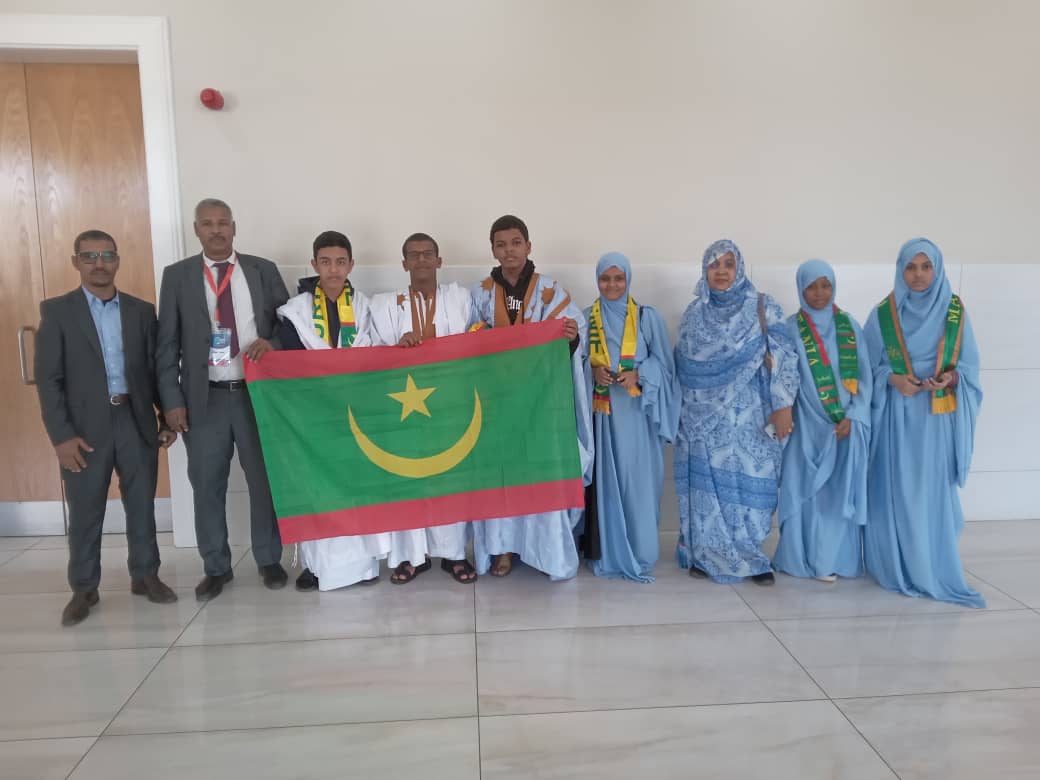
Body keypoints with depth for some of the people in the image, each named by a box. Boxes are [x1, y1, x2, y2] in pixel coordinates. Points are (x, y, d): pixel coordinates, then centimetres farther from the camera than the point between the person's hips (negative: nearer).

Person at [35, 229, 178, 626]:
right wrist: (61, 435, -11)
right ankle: (83, 589, 22)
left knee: (142, 506, 10)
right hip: (85, 427, -2)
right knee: (85, 513, 7)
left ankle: (145, 575, 25)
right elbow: (48, 378, -4)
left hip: (137, 421, 2)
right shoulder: (56, 310, 0)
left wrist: (167, 416, 5)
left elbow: (156, 368, 10)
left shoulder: (142, 310, 7)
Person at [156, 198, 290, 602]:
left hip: (256, 393, 0)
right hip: (204, 398, 0)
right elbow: (167, 344, 3)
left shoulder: (263, 270, 6)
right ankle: (216, 567, 24)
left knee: (265, 479, 7)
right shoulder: (176, 276, 5)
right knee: (207, 486, 8)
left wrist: (272, 342, -14)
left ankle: (269, 560, 24)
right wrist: (172, 400, -4)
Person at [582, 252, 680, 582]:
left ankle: (639, 553, 12)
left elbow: (664, 363, 4)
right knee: (604, 480, 3)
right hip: (601, 412, 1)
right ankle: (605, 552, 14)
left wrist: (638, 375, -14)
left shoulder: (648, 317, 4)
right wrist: (592, 370, -13)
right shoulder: (585, 318, 8)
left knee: (637, 480, 0)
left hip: (636, 412, -1)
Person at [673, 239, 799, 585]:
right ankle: (706, 554, 16)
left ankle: (750, 556, 15)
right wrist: (680, 408, 9)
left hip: (748, 416, -2)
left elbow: (785, 358, -5)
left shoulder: (762, 308, 0)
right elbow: (681, 363, 13)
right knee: (707, 483, 4)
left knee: (747, 482, 0)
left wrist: (783, 406, -12)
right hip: (704, 418, 2)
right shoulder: (694, 313, 8)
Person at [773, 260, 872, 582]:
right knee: (806, 490, 1)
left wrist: (853, 416, -6)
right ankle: (804, 557, 13)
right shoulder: (791, 329, -1)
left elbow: (864, 374, 4)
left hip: (848, 423, 2)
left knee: (842, 491, 5)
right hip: (809, 425, -2)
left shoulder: (849, 325, 5)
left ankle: (833, 559, 15)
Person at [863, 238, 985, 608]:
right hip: (897, 416, -1)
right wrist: (893, 379, -15)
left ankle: (936, 570, 18)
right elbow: (868, 366, 3)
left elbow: (970, 363, 6)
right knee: (896, 491, 2)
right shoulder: (882, 314, 0)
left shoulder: (955, 311, 3)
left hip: (939, 417, 1)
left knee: (935, 492, 4)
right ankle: (896, 566, 16)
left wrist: (952, 376, -15)